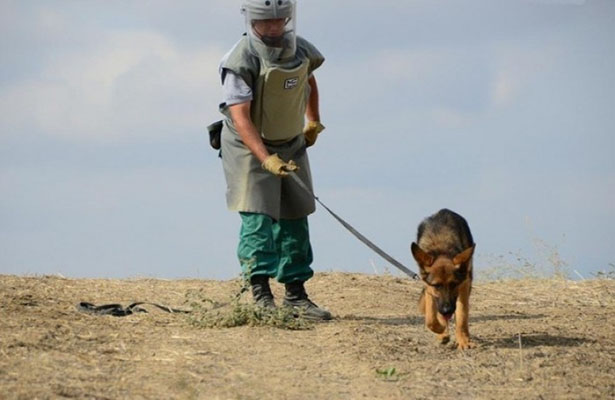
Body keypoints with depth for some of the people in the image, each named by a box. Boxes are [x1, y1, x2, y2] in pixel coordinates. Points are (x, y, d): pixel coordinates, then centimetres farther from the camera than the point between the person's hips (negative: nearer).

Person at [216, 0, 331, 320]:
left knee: (294, 218, 7)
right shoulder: (241, 60, -23)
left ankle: (295, 294, 14)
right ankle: (261, 296, -18)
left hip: (291, 146, 6)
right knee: (257, 217, -14)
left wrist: (313, 121, 19)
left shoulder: (302, 51, -3)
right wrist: (266, 159, -38)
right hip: (249, 147, -6)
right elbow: (240, 117, -30)